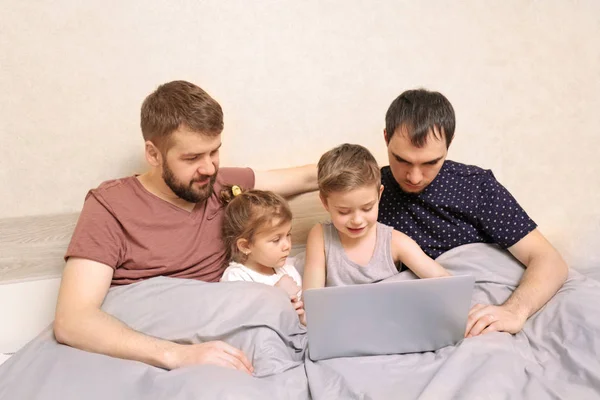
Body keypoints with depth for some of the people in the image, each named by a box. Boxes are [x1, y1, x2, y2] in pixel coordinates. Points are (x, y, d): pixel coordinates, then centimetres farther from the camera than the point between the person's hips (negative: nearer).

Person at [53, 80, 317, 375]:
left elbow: (306, 178, 16)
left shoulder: (220, 186, 5)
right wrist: (179, 354, -35)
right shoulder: (111, 206, -11)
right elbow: (71, 320, -22)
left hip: (213, 346, 5)